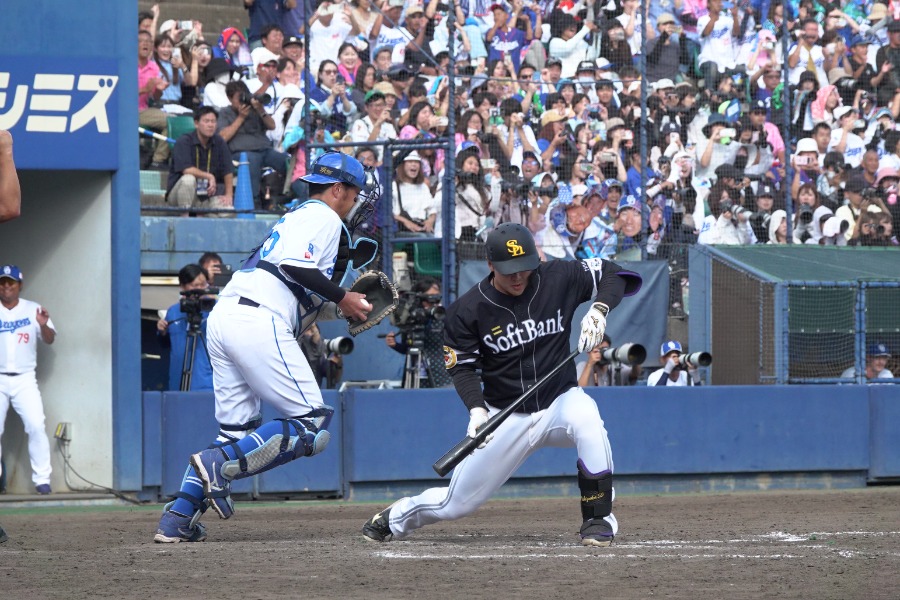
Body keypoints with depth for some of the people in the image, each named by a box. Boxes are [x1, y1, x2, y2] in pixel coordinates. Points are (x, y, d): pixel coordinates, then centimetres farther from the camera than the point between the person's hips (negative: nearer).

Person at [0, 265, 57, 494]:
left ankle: (42, 479, -8)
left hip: (25, 380, -1)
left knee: (36, 426, -13)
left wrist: (43, 325, -24)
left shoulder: (32, 310, 4)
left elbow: (49, 339, -2)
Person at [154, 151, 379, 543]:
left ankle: (178, 517, 4)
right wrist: (341, 299, -5)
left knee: (237, 432, 14)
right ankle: (220, 464, -19)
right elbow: (296, 266, -15)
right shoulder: (324, 218, 2)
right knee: (312, 428, -7)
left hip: (222, 319, 10)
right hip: (258, 322, -10)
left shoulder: (297, 217, 31)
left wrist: (341, 306, 21)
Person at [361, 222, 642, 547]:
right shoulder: (467, 310, -10)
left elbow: (613, 274, 0)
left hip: (560, 400, 0)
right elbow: (463, 366, -5)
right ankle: (396, 517, 36)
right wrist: (477, 409, -22)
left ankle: (597, 518, -21)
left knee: (586, 419, -38)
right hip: (506, 418, 0)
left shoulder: (558, 279, -8)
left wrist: (599, 309, -20)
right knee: (456, 503, 2)